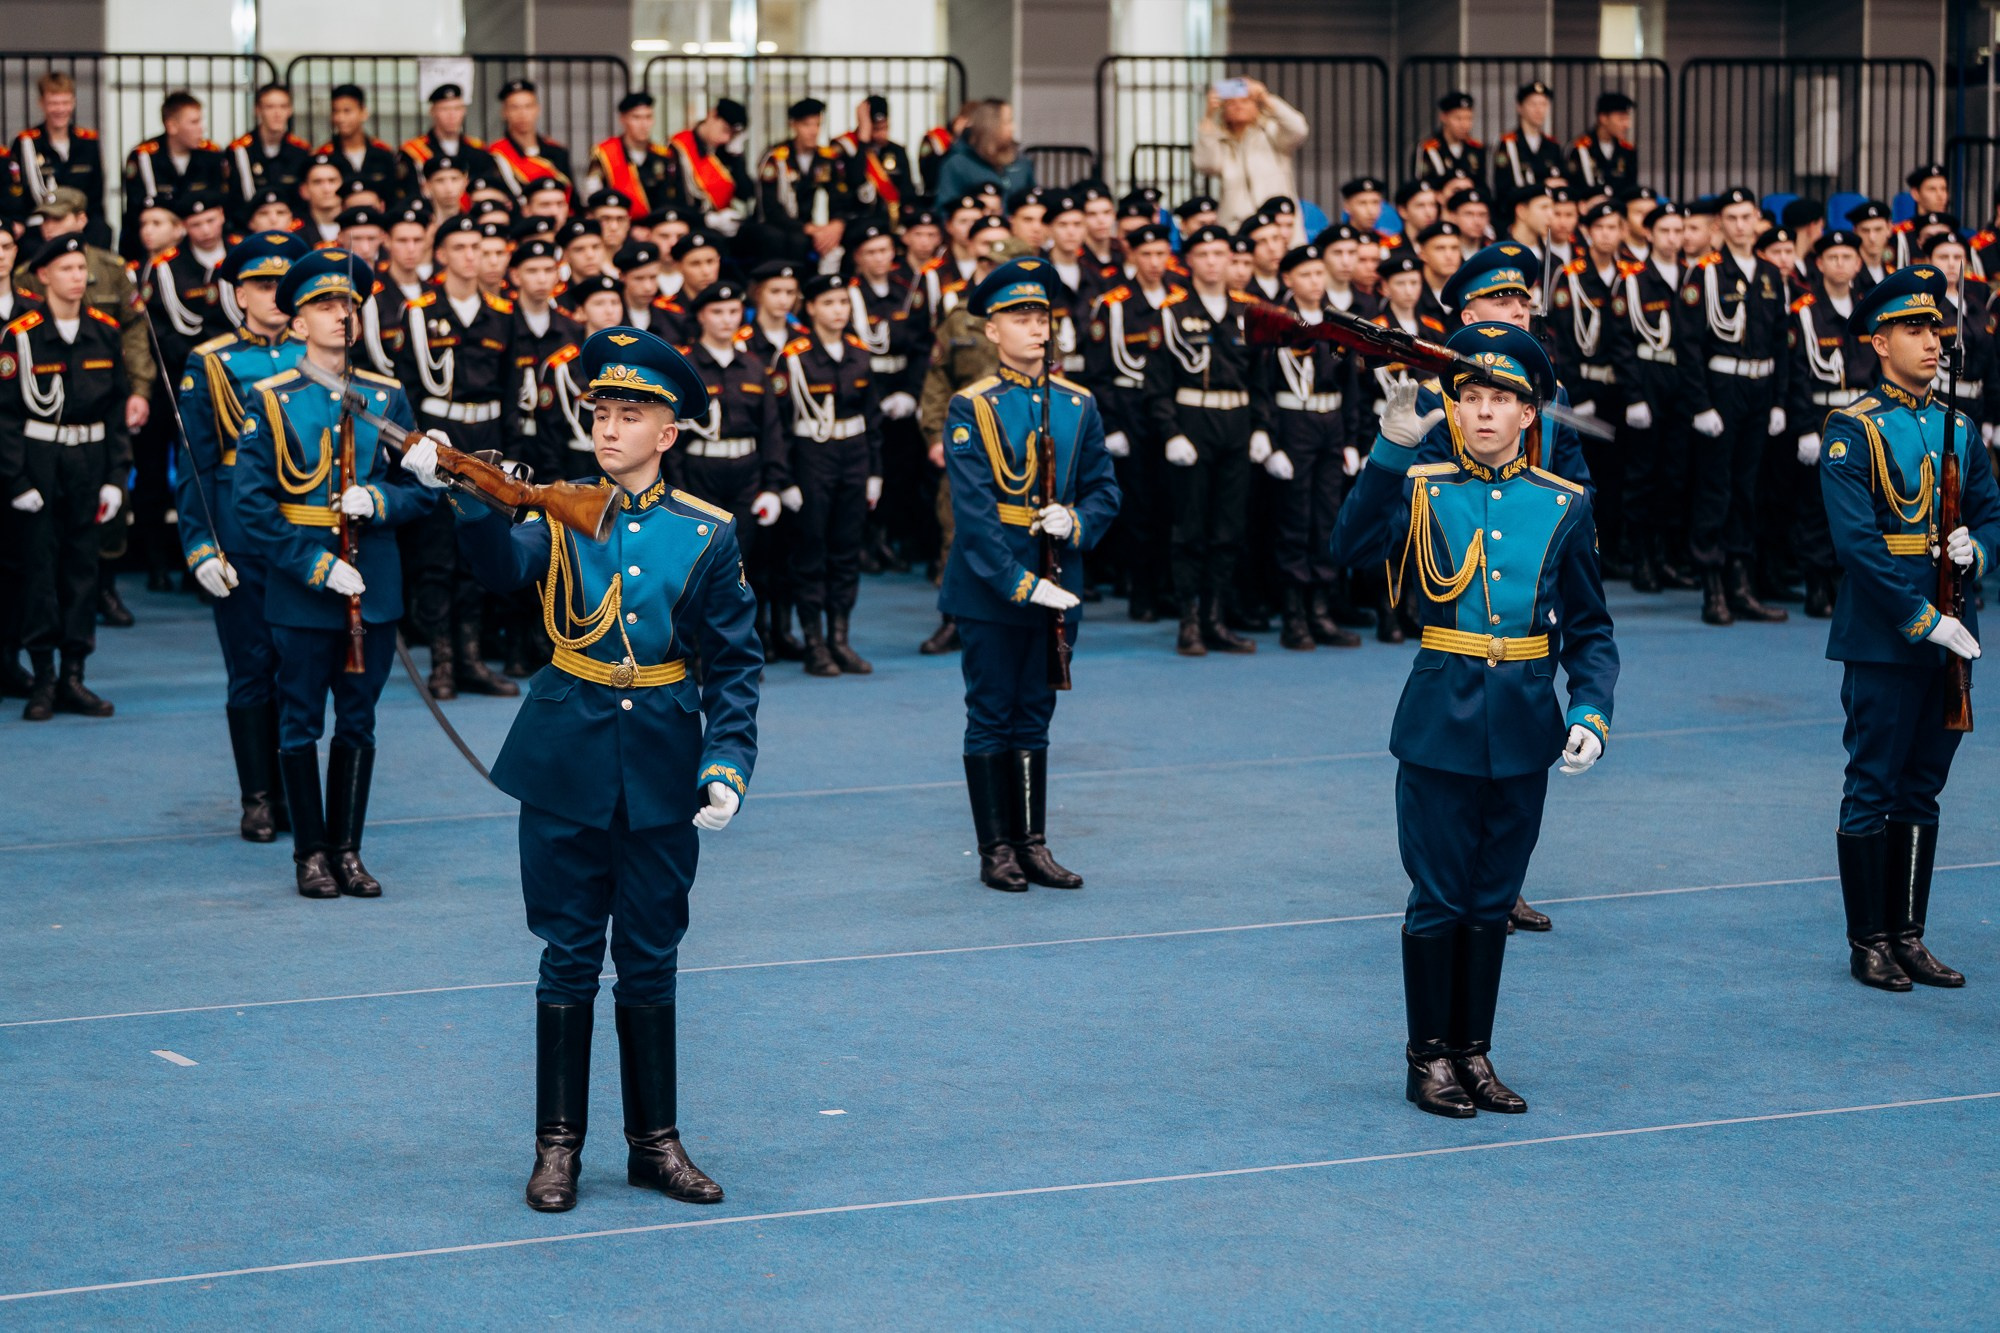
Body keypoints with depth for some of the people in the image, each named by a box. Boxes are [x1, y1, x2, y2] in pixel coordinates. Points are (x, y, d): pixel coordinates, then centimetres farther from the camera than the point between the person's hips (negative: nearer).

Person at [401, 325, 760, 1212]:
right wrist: (460, 496, -41)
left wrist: (728, 765, -9)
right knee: (569, 957, 5)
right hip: (568, 764, 0)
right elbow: (506, 564, -23)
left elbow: (735, 663, 2)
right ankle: (558, 1145, 15)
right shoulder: (562, 515, -1)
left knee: (649, 961, 9)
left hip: (663, 771, 0)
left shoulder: (707, 534, 0)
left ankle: (655, 1140, 20)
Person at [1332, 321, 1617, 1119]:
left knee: (1494, 898, 11)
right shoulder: (1420, 490, -2)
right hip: (1441, 724, -2)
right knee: (1440, 897, 2)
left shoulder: (1562, 506, 4)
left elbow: (1590, 631, 7)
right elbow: (1352, 548, -21)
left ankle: (1474, 1053, 21)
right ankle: (1428, 1058, 14)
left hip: (1524, 728, 2)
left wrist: (1591, 712, -7)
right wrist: (1391, 449, -29)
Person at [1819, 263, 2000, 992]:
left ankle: (1909, 934, 18)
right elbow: (1857, 540, -16)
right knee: (1873, 790, 1)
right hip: (1883, 637, -6)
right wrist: (1925, 621, -18)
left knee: (1922, 790, 11)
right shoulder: (1852, 430, -8)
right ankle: (1868, 942, 9)